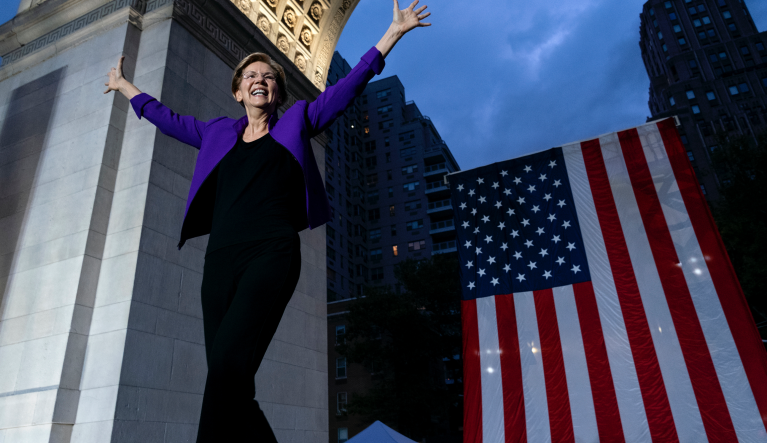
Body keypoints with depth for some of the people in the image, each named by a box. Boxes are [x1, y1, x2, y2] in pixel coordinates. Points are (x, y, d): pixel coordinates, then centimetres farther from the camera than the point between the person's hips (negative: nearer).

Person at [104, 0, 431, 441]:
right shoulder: (218, 133, 25)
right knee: (232, 387, -2)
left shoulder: (296, 123, 16)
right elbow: (167, 118, 40)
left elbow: (351, 83, 15)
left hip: (272, 255, -4)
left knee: (228, 364, -26)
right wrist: (125, 86, 51)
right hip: (221, 259, 5)